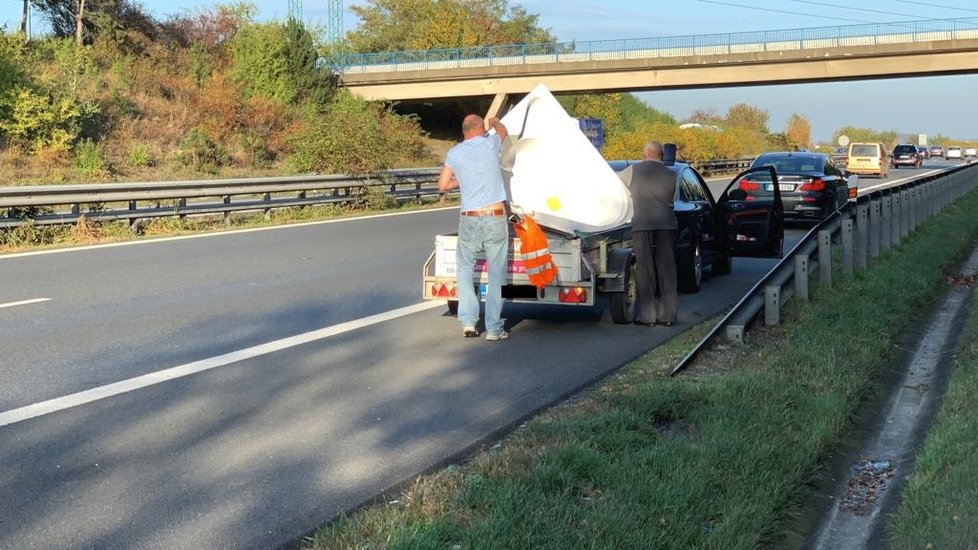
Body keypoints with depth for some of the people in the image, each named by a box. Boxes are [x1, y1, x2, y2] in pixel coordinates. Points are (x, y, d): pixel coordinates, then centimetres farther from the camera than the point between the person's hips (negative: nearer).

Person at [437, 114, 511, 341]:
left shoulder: (454, 153, 3)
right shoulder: (490, 143, 2)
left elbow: (443, 185, 8)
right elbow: (502, 131, 26)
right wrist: (494, 122, 48)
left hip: (469, 220, 1)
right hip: (495, 219, -1)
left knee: (464, 269, 18)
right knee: (497, 274, 5)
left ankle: (468, 322, 10)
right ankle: (494, 328, 5)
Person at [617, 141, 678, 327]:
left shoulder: (634, 170, 4)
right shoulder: (671, 175, 11)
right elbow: (672, 200, 18)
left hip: (642, 224, -2)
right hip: (667, 223, 2)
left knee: (645, 270, 2)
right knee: (667, 269, 7)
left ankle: (647, 316, 2)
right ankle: (668, 315, 10)